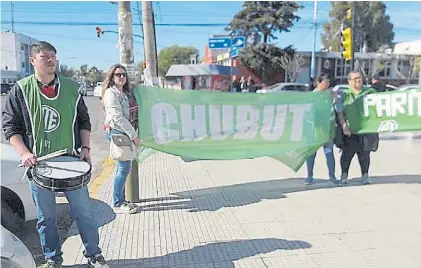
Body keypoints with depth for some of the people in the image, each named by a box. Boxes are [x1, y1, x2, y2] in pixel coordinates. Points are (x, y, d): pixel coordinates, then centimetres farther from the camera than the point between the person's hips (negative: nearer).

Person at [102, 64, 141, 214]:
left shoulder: (123, 93, 17)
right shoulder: (111, 93, -11)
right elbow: (117, 117, -18)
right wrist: (133, 135, -18)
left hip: (122, 133, 9)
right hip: (115, 132, -9)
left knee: (122, 167, 12)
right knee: (124, 167, -9)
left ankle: (121, 200, 21)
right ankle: (118, 204, 0)